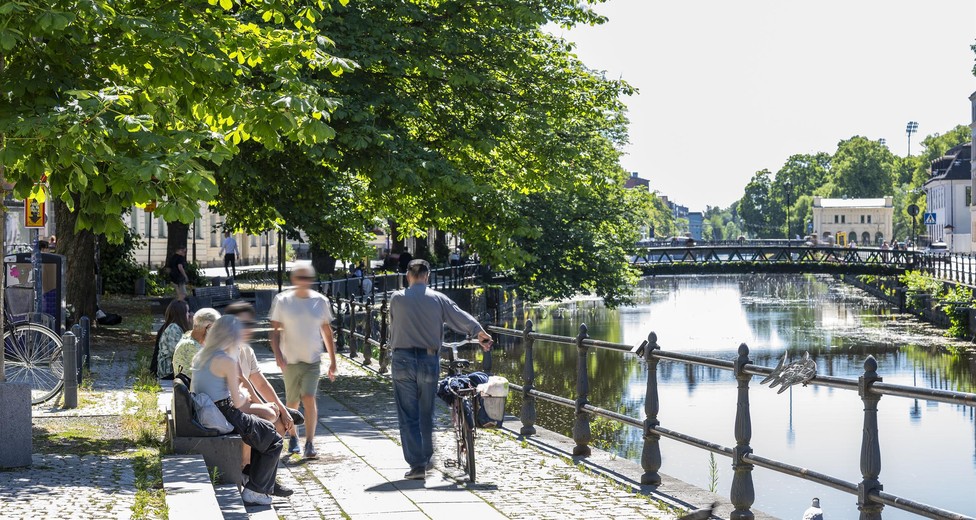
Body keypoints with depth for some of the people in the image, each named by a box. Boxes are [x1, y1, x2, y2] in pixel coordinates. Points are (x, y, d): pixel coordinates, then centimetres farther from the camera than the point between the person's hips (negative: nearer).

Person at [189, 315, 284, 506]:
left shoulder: (200, 356, 8)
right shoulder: (228, 361, -18)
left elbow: (192, 390, 16)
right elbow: (237, 402, -16)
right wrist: (245, 395, 7)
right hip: (224, 417, -9)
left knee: (264, 431, 26)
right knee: (273, 440, 7)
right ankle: (254, 491, 9)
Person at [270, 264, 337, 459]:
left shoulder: (321, 301, 2)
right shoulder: (282, 301, -1)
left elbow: (327, 332, 10)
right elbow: (275, 331, 0)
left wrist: (333, 361, 10)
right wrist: (278, 354, -15)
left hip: (313, 360, 0)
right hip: (290, 361, 0)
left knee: (309, 399, -15)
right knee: (292, 403, 10)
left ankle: (310, 443, -12)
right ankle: (293, 437, 33)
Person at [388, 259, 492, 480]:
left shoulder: (397, 298, 0)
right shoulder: (438, 299, 0)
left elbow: (393, 328, 8)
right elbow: (462, 317, 2)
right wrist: (480, 333, 16)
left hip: (403, 360, -2)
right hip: (429, 360, 2)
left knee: (408, 415, 2)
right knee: (426, 413, 16)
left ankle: (417, 464, -4)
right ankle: (427, 459, 28)